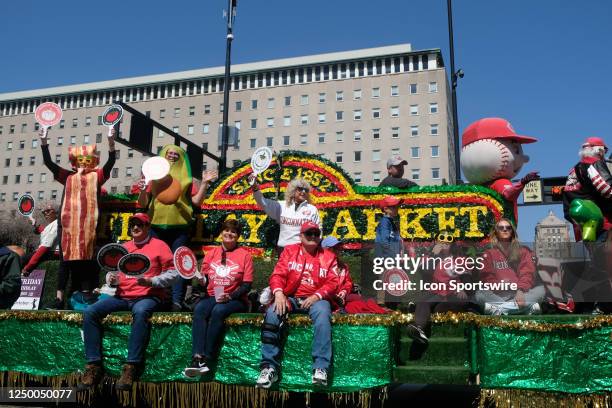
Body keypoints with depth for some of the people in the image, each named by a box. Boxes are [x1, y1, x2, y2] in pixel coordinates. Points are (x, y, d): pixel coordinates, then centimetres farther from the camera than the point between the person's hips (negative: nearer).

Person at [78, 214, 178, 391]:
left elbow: (172, 272, -2)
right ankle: (94, 365, -16)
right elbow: (115, 271, 25)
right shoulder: (123, 247, 21)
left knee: (140, 313, -40)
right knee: (90, 312, -17)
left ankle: (131, 367, -36)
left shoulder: (159, 245, 5)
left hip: (148, 296, -5)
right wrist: (113, 279, 1)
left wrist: (151, 281, -15)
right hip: (122, 296, 6)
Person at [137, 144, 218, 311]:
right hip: (156, 226, 1)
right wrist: (143, 190, -8)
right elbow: (142, 204, 11)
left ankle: (177, 302, -6)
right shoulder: (154, 176, 12)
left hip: (179, 227, -1)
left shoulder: (186, 178, 11)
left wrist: (205, 183, -6)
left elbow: (197, 201, 4)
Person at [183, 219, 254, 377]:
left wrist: (230, 296, -17)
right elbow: (204, 279, 15)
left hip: (235, 300, -3)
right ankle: (197, 357, -40)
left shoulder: (245, 255, 5)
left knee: (218, 310, -35)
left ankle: (207, 358, -32)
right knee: (199, 308, -30)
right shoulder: (211, 253, 17)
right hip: (212, 297, 3)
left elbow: (247, 285, -1)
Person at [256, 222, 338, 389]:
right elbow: (278, 275, 4)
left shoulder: (328, 256, 12)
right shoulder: (289, 251, 14)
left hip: (315, 299, -1)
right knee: (272, 314, -28)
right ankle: (269, 367, -24)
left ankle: (321, 368, -35)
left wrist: (316, 296, -15)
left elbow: (332, 283, 3)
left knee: (322, 315, -35)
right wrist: (278, 293, -17)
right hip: (290, 298, 1)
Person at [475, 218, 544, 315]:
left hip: (519, 293, 1)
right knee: (479, 294, -30)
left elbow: (527, 273, 3)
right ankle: (528, 307, -40)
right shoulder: (489, 253, 16)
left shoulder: (523, 251, 18)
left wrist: (521, 290, -17)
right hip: (497, 295, -1)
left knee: (540, 289, -25)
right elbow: (487, 277, 5)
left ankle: (499, 308, -39)